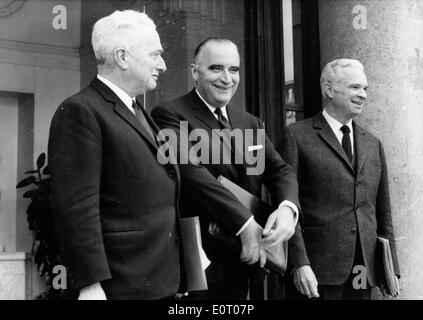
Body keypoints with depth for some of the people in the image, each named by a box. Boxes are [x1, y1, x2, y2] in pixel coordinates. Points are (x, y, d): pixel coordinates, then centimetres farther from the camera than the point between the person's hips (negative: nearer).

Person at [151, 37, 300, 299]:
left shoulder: (252, 123, 14)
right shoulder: (170, 115, -8)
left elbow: (281, 171, 8)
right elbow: (189, 170, -22)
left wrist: (287, 208, -15)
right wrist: (246, 224, -26)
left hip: (244, 260, 7)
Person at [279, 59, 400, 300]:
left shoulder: (373, 144, 15)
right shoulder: (297, 136, -2)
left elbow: (383, 214, 16)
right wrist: (299, 264, -15)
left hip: (364, 274, 5)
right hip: (316, 272, -4)